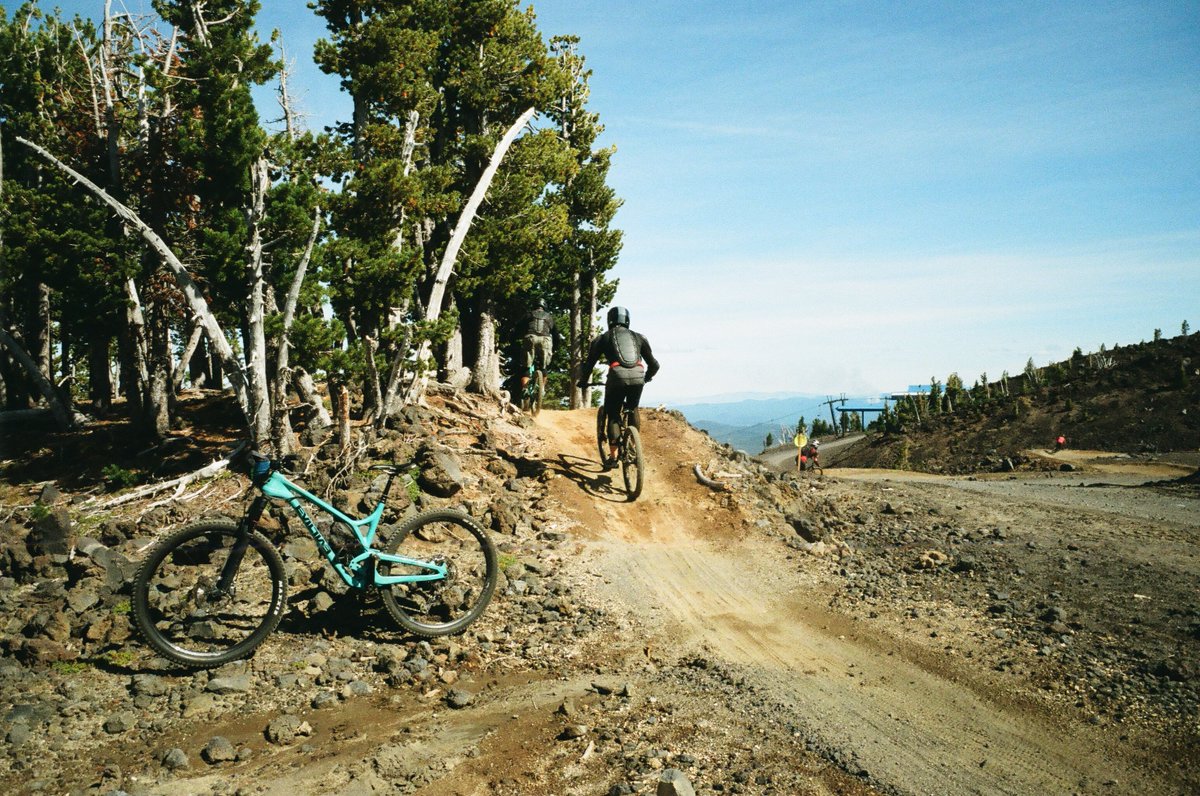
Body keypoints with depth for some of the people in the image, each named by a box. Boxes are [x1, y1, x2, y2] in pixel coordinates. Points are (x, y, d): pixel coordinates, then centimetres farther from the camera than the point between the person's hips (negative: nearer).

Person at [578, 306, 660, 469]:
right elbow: (654, 365, 25)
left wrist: (583, 382, 32)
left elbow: (589, 364, 14)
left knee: (613, 414, 13)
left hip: (617, 377, -2)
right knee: (633, 410, 27)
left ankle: (613, 457, 6)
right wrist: (646, 379, 44)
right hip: (637, 378, 2)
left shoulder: (602, 338, 18)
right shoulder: (638, 337, 24)